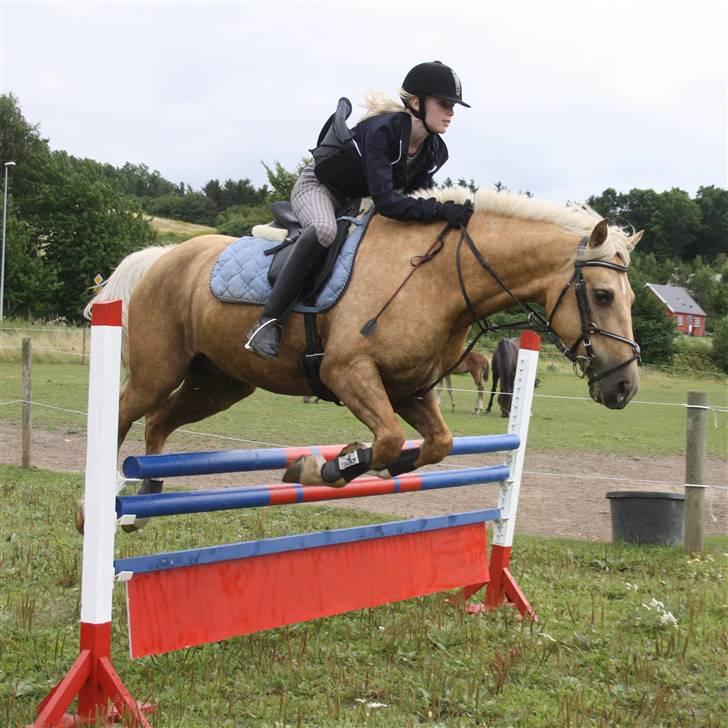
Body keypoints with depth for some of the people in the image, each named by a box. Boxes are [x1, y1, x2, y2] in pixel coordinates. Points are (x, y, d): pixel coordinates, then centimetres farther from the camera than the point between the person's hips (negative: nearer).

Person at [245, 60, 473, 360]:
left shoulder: (436, 152, -12)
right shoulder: (382, 130, -34)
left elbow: (415, 199, -3)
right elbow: (384, 201, -42)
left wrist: (445, 212, -20)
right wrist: (439, 210, -48)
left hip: (359, 199, 8)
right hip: (319, 186, -8)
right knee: (324, 229, -39)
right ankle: (268, 322, -36)